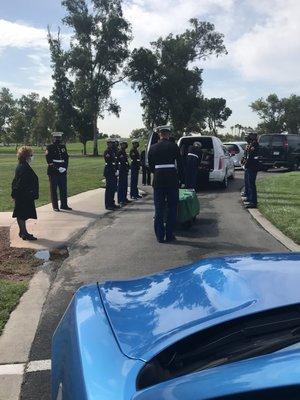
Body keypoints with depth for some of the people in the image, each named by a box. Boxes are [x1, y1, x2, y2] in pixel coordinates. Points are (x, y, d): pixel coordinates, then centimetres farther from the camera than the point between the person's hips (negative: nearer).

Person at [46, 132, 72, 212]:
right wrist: (57, 168, -16)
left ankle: (64, 205, 17)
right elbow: (49, 160, -9)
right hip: (53, 171, -5)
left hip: (62, 172, 5)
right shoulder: (49, 147, -2)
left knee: (63, 188, 8)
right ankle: (55, 206, 7)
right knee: (53, 189, 1)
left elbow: (66, 158, 12)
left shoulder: (63, 147, 13)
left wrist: (65, 167, -2)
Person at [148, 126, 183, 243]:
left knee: (159, 209, 8)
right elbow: (180, 164, 1)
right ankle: (169, 235, 12)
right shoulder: (174, 146, -2)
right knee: (172, 208, 9)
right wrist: (179, 177, 14)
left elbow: (150, 166, 10)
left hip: (158, 180, 2)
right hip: (172, 179, -2)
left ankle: (160, 236, 11)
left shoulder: (153, 148, 5)